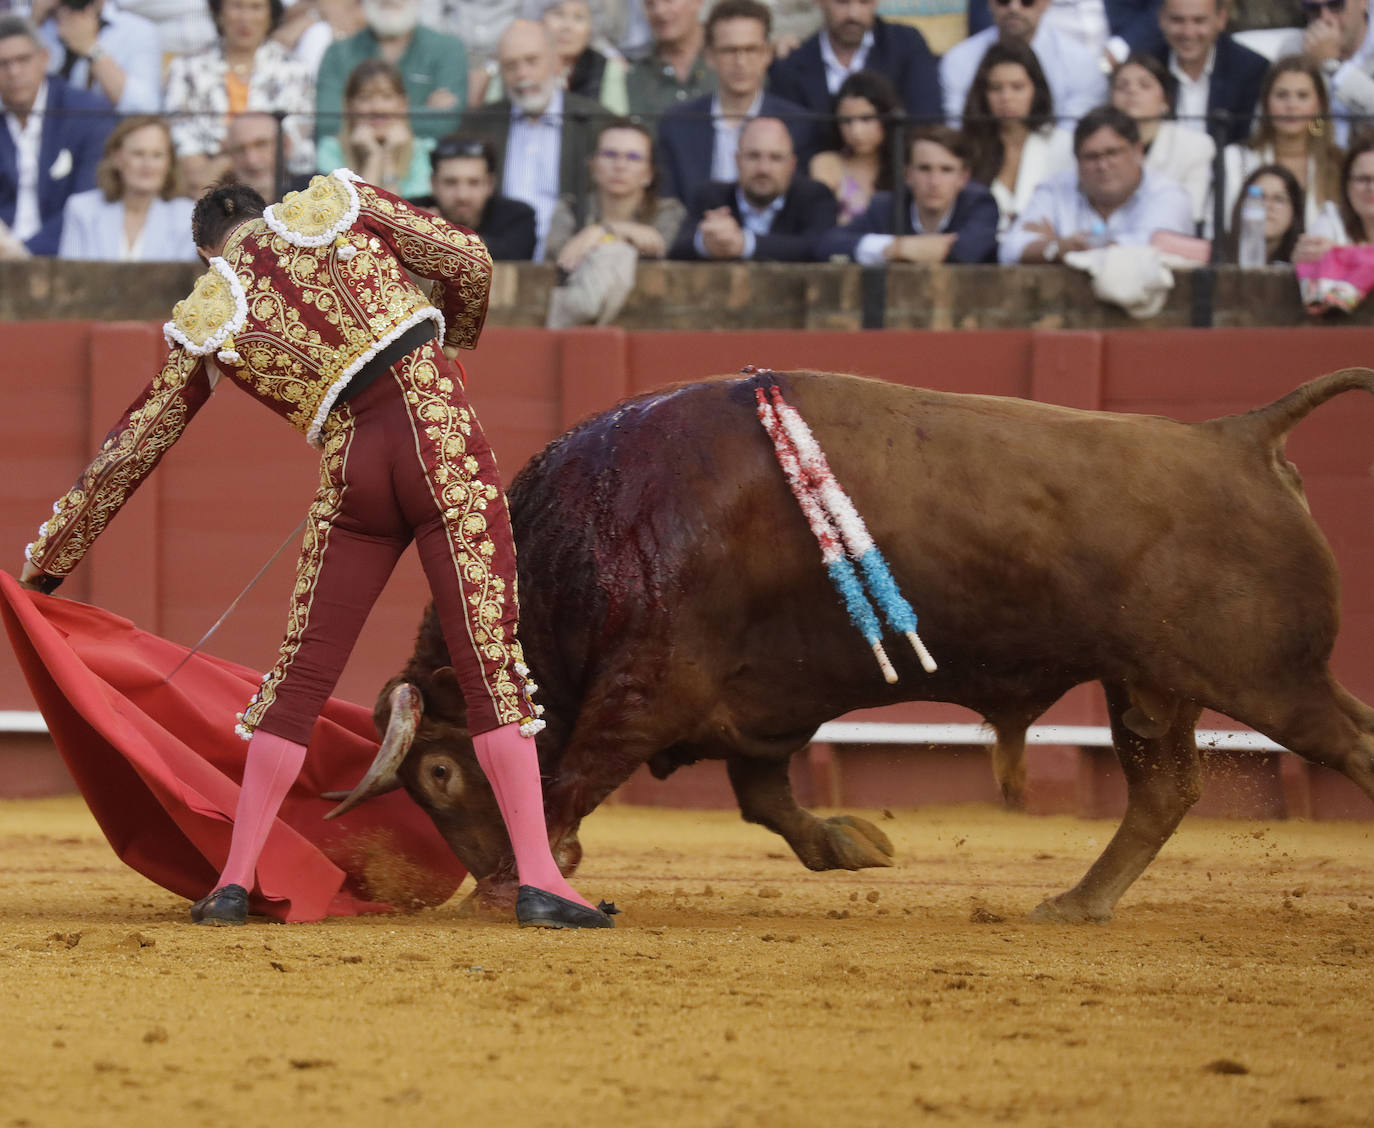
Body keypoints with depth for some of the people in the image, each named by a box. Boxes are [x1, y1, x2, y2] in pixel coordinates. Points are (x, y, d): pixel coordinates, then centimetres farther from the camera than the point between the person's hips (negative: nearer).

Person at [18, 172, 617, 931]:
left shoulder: (206, 324, 11)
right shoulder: (336, 206, 10)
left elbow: (129, 450, 15)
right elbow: (469, 264, 11)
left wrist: (49, 561, 23)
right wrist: (453, 343, 33)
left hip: (352, 471, 1)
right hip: (441, 435, -1)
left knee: (300, 678, 13)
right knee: (492, 666, -3)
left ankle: (234, 881, 11)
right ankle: (538, 880, -9)